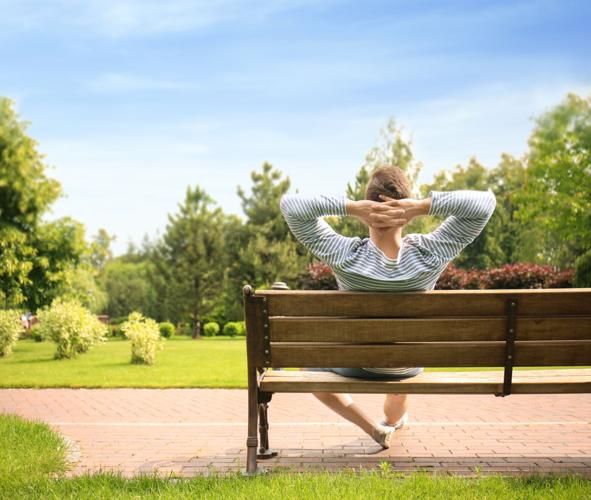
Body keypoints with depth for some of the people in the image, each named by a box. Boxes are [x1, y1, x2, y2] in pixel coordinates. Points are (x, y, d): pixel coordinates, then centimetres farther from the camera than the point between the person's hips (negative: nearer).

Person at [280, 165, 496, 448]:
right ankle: (394, 419, 62)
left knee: (307, 365, 30)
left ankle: (373, 429, 20)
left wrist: (350, 208, -35)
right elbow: (485, 202, -21)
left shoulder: (345, 255, -31)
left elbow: (289, 204, -26)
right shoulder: (430, 254, -28)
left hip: (356, 367, -2)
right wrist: (423, 206, -33)